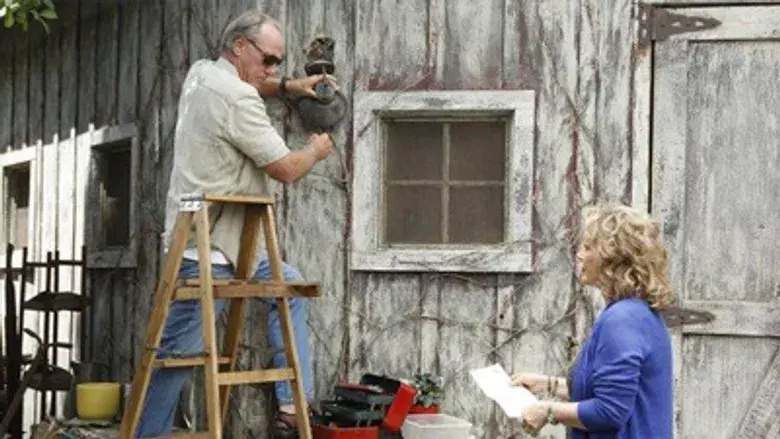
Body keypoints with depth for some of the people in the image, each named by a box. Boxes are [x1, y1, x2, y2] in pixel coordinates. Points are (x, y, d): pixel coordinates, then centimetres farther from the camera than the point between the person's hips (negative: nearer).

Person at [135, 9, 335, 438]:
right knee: (180, 353, -7)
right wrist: (316, 150, 8)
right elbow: (285, 169, -13)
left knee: (288, 286, 19)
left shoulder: (201, 73, 10)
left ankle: (293, 404, 17)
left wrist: (288, 86, 21)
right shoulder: (237, 99, -19)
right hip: (207, 250, -11)